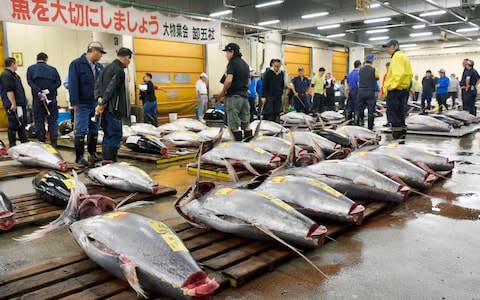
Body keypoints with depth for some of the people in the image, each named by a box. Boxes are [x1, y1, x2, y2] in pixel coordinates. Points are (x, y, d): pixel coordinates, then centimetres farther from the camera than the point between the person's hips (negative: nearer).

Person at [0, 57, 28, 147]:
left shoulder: (15, 75, 19)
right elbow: (8, 91, -21)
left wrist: (23, 102, 24)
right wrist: (13, 104, -26)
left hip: (21, 104, 10)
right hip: (13, 106, -10)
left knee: (22, 124, 15)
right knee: (13, 125, -4)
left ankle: (25, 143, 23)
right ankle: (12, 146, 2)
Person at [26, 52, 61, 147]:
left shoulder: (31, 69, 9)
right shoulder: (53, 69, 10)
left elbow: (30, 81, -7)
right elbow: (58, 82, -2)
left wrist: (39, 92, -15)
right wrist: (49, 90, -11)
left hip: (37, 98, 0)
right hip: (51, 98, 0)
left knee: (39, 120, 6)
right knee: (52, 120, 5)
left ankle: (41, 142, 8)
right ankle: (53, 143, 4)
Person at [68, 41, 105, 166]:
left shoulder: (99, 67, 12)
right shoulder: (76, 64, -7)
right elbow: (73, 85, -12)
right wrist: (74, 103, -17)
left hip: (96, 104, 6)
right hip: (82, 104, -6)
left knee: (94, 130, 12)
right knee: (81, 131, -4)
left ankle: (93, 153, 24)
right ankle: (79, 157, 3)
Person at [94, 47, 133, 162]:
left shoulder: (107, 68, 16)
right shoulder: (119, 71, -14)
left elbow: (98, 85, 12)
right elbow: (110, 89, -18)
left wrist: (99, 98, 0)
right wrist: (102, 104, -15)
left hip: (105, 107, 9)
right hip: (114, 108, -9)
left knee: (108, 134, 15)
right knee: (115, 135, -5)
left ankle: (106, 160, 21)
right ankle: (110, 160, -5)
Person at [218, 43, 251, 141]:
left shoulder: (232, 63, -10)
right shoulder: (245, 64, 16)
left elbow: (229, 80, -21)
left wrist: (223, 92, -9)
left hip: (234, 96, -8)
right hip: (245, 95, 8)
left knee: (234, 125, -4)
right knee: (246, 123, 11)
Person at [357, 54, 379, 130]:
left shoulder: (360, 70, 3)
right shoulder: (374, 70, -6)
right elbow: (377, 78, 7)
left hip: (361, 92, 3)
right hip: (370, 92, -3)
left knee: (359, 109, 9)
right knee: (371, 111, 3)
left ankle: (356, 125, 9)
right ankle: (370, 127, 5)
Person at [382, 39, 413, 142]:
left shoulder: (397, 56, -12)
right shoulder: (403, 56, 21)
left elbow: (399, 73, -25)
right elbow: (410, 74, 21)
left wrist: (391, 86, -20)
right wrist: (405, 85, 19)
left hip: (395, 90, -10)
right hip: (403, 89, 10)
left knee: (394, 116, -8)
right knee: (400, 115, 13)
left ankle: (397, 139, -8)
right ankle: (401, 138, 17)